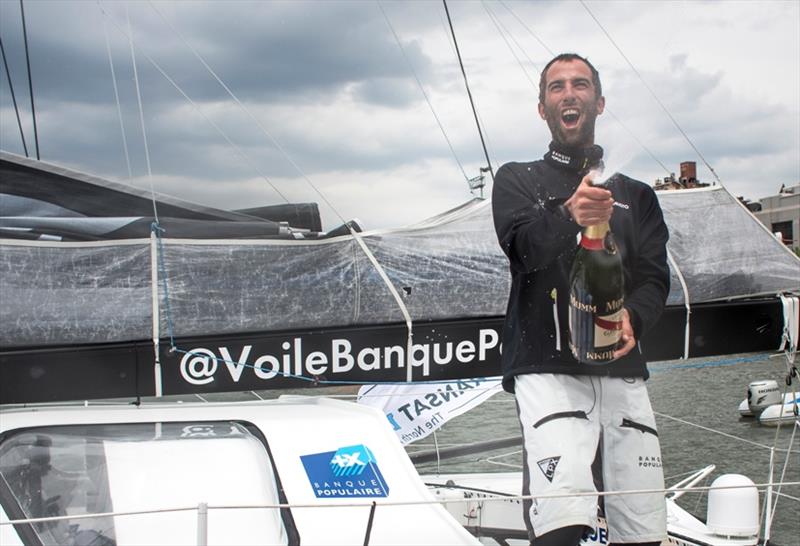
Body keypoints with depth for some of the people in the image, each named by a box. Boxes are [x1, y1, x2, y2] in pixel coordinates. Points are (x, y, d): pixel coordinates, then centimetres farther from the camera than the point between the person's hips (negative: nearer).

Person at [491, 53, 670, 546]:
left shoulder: (636, 195, 22)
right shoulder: (518, 181, 13)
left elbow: (655, 278, 10)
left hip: (623, 370, 4)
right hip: (547, 368, -3)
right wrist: (569, 216, -31)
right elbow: (524, 247, -8)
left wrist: (634, 319, -14)